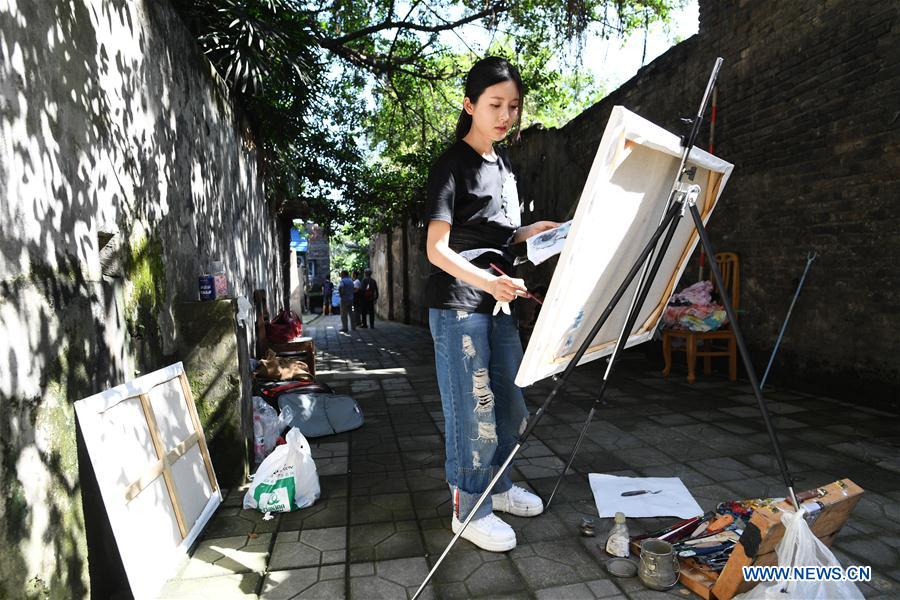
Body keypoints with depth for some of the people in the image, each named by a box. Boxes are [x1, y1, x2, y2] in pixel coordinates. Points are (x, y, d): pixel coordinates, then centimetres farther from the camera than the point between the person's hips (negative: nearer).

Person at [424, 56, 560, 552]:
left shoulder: (502, 165, 16)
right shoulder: (452, 164, -8)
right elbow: (437, 250, -18)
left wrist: (530, 232, 8)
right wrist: (486, 281, -33)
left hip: (497, 303, 9)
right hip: (458, 306, -8)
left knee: (512, 407, 16)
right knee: (473, 410, -1)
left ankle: (496, 487, 36)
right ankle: (469, 510, 18)